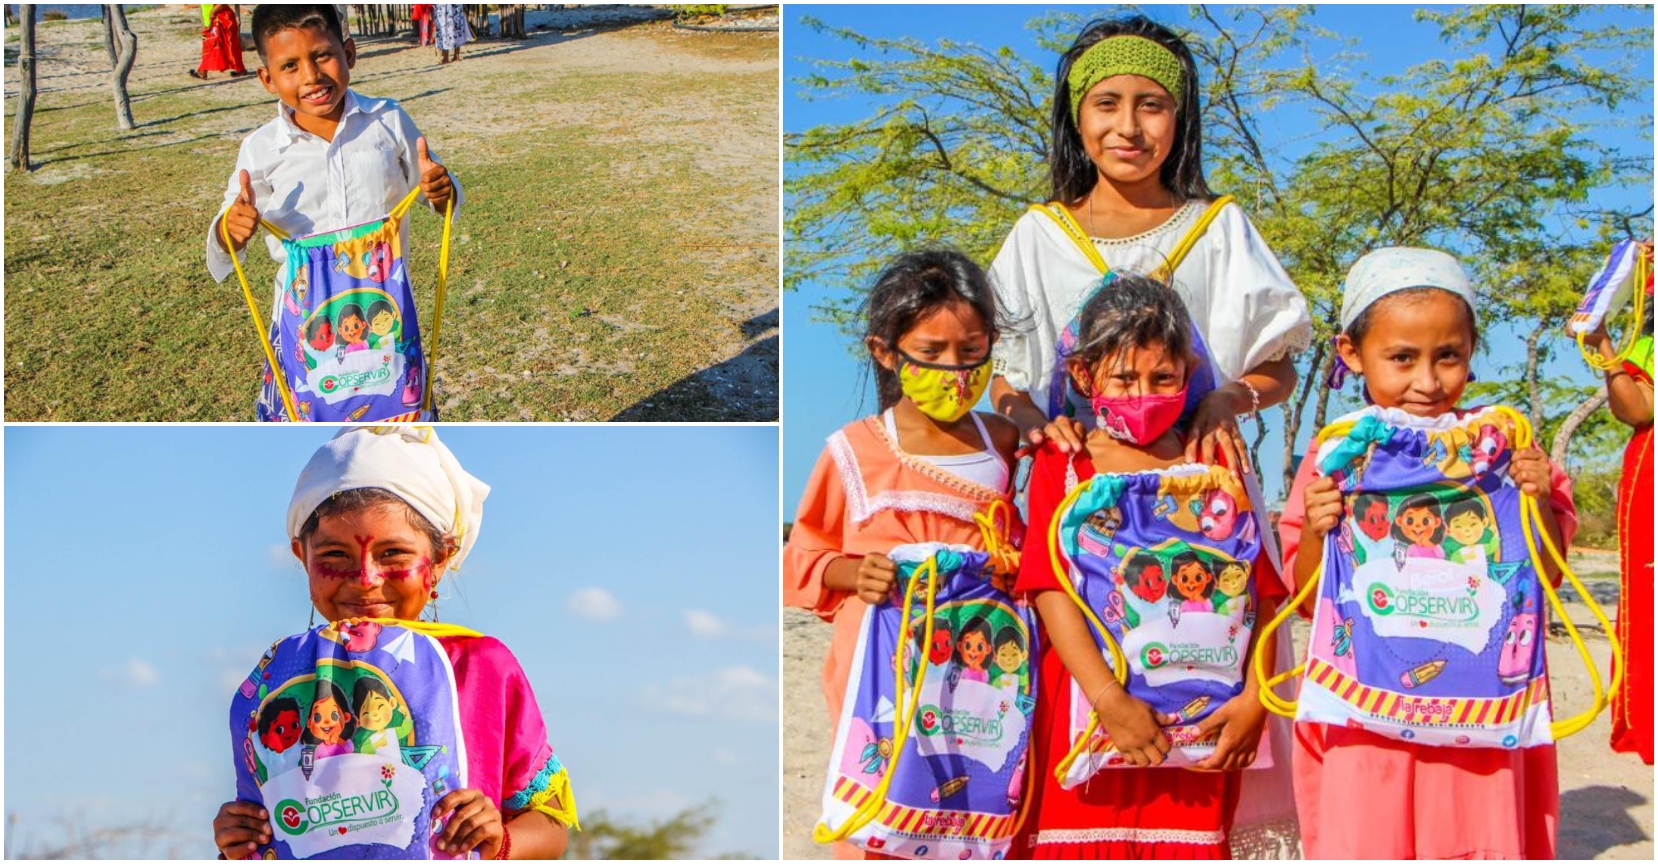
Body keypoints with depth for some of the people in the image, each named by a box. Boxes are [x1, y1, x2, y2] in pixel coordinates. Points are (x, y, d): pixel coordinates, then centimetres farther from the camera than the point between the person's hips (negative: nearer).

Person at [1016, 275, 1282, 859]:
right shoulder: (1061, 465, 3)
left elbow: (1262, 594, 2)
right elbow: (1051, 590, -8)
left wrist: (1254, 698, -10)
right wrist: (1109, 699, -18)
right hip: (1085, 706, -1)